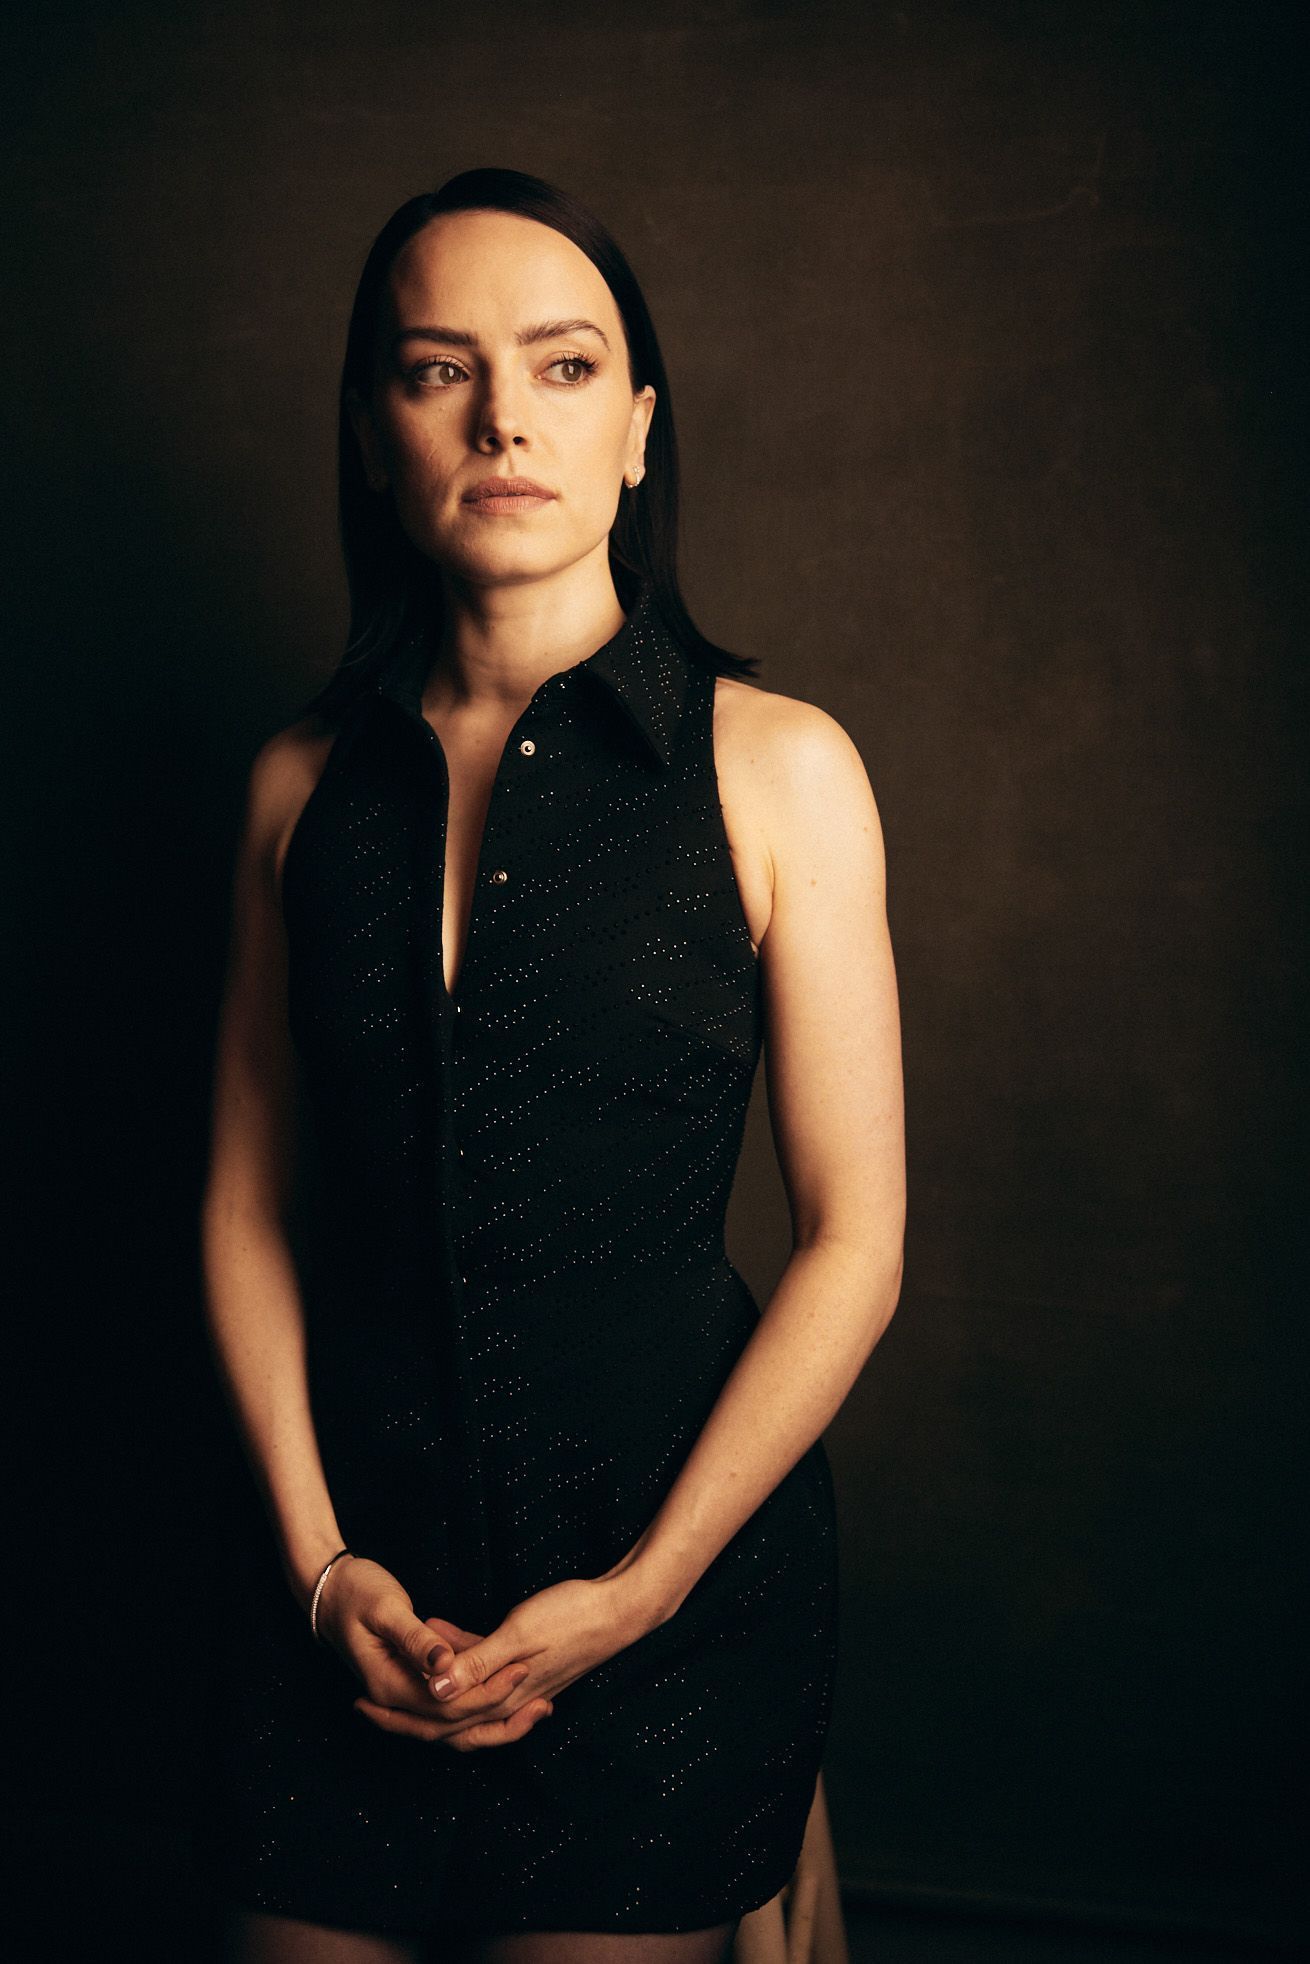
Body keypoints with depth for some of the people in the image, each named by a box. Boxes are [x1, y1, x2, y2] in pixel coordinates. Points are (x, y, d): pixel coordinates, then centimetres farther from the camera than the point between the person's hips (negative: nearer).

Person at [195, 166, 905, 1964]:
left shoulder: (774, 766, -7)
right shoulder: (306, 781, 2)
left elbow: (853, 1243, -8)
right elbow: (249, 1205, 5)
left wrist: (638, 1593, -11)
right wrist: (318, 1557, -5)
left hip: (672, 1565, -2)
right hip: (345, 1574, 3)